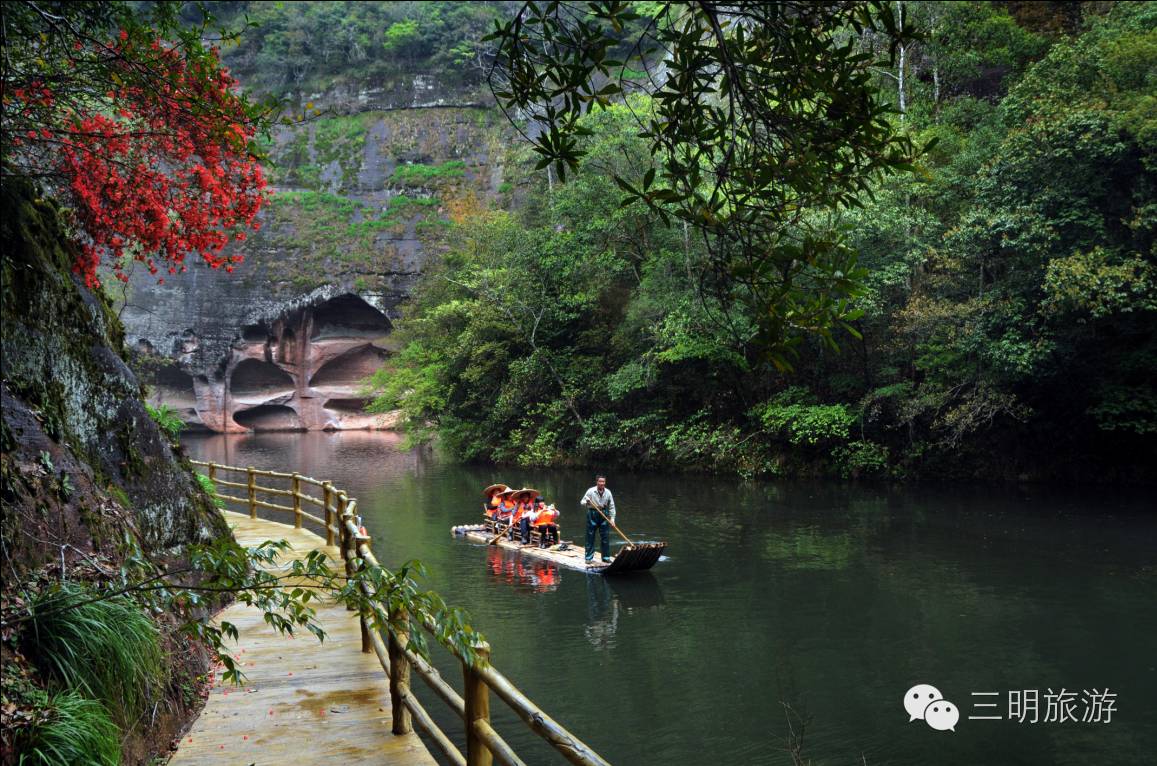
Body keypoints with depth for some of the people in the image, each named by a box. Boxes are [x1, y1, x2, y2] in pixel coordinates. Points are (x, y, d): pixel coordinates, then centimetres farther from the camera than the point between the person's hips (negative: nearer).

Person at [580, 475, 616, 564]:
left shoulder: (608, 492, 1)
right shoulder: (591, 491, -7)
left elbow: (611, 507, 6)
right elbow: (582, 501, -3)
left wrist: (612, 518, -2)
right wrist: (586, 502, -26)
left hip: (604, 515, 3)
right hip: (592, 514, -3)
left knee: (605, 537, 4)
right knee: (590, 537, 1)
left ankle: (606, 557, 14)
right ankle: (589, 557, 9)